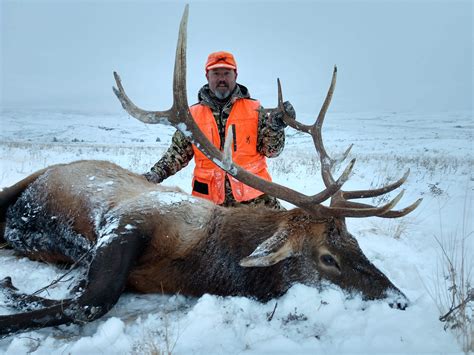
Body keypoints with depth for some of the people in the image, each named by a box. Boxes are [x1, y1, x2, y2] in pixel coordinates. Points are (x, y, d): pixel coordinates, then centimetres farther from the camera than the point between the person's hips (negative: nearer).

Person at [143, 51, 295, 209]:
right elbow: (178, 153, 9)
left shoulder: (254, 109, 3)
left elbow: (270, 150, 1)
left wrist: (276, 126, -17)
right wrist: (156, 174, -4)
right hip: (209, 196, 1)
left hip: (254, 194, 0)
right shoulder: (192, 114, 5)